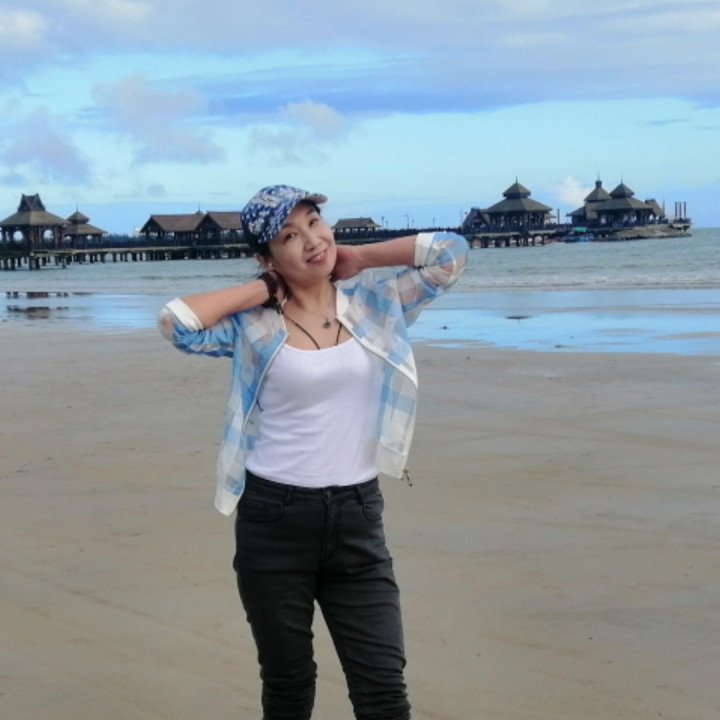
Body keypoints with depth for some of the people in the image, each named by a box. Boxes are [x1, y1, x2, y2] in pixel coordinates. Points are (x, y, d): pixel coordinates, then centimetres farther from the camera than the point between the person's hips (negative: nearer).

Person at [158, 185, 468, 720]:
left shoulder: (374, 302, 4)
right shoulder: (254, 326, -3)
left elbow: (451, 252, -2)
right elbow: (176, 322, -18)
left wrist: (357, 257, 2)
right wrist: (260, 290, -7)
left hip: (356, 518, 1)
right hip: (274, 519, -1)